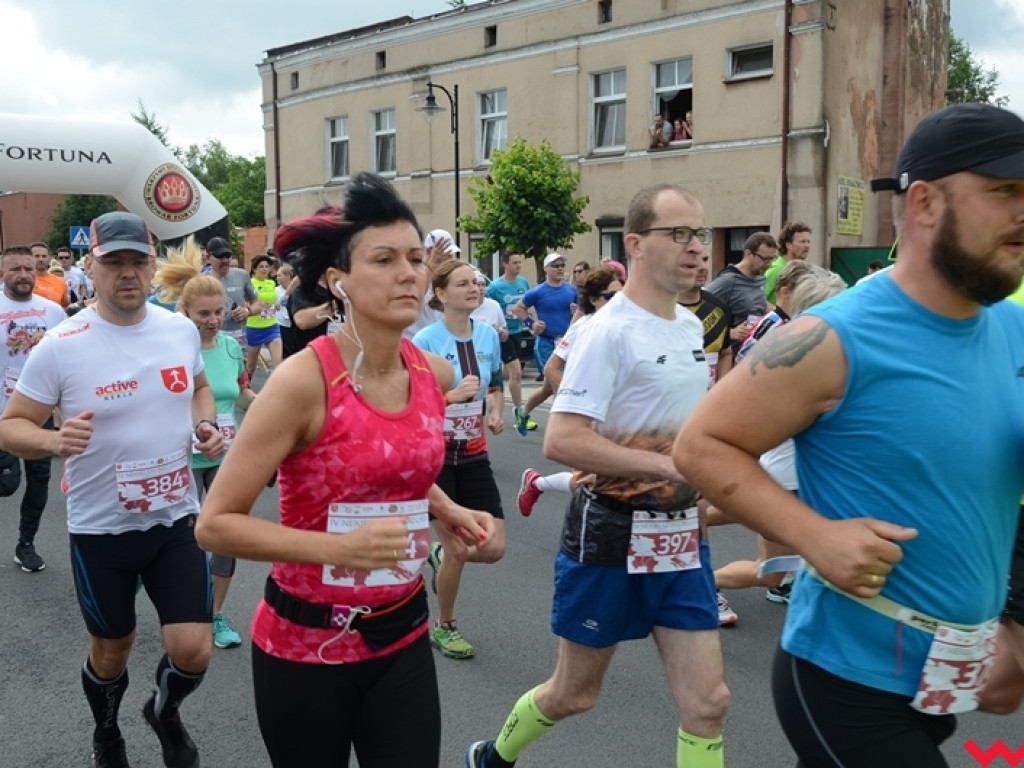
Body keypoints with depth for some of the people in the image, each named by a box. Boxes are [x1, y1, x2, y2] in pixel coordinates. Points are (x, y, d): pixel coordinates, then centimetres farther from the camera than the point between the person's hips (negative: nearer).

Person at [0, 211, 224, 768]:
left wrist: (206, 425, -4)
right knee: (111, 648, 17)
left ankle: (164, 712, 36)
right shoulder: (60, 346, -14)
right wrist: (55, 441, -29)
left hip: (176, 516, 2)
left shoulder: (182, 330, -3)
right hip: (100, 527, -2)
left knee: (193, 652, -1)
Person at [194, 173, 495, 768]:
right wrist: (340, 546, -30)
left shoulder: (435, 374, -3)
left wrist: (449, 511, 1)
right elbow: (215, 524, -19)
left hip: (403, 635, 4)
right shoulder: (304, 380, -21)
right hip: (304, 642, -4)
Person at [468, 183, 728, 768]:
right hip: (612, 534, -6)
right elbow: (562, 440, -27)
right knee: (574, 694, 13)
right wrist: (669, 465, -27)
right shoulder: (610, 330, -18)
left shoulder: (692, 325, 7)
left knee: (708, 703, 5)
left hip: (682, 535, 7)